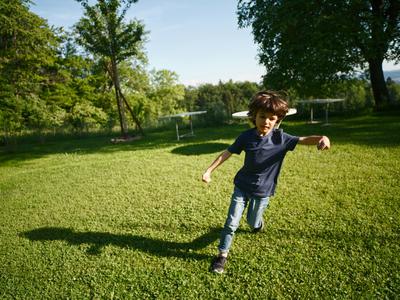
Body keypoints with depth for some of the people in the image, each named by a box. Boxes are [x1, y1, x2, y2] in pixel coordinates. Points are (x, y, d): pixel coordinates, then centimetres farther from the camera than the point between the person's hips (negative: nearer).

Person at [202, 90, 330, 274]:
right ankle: (222, 254, 19)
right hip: (242, 186, 0)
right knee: (232, 222, 0)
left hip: (263, 190, 0)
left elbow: (304, 140, -25)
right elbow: (227, 153, -8)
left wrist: (321, 138, -47)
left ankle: (258, 221, 55)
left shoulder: (280, 138, -15)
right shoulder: (246, 136, -13)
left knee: (252, 222, 17)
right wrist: (209, 171, -9)